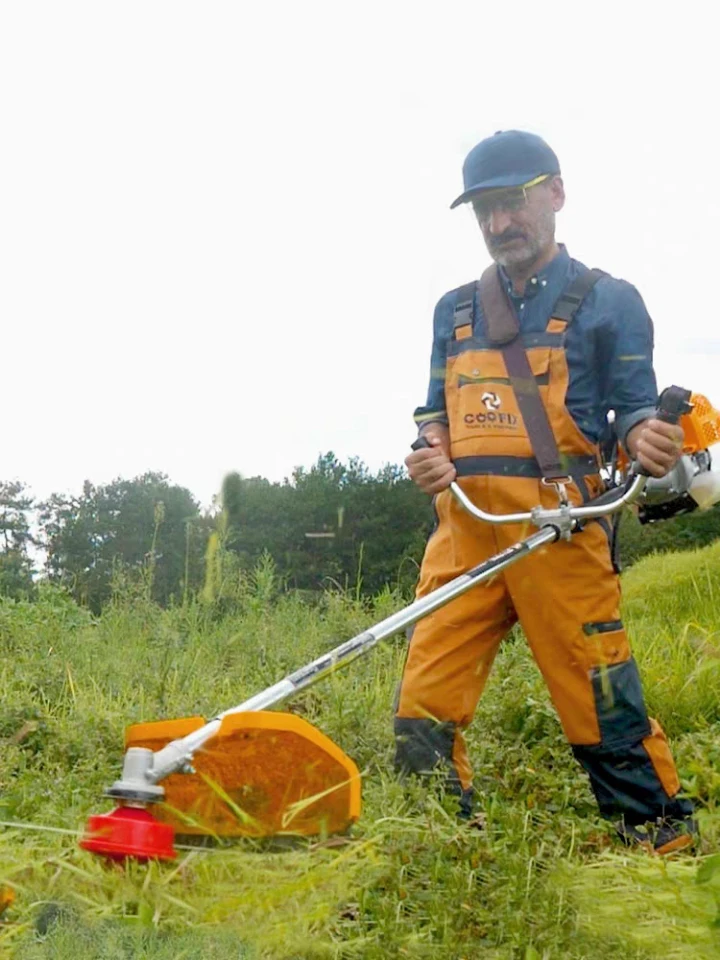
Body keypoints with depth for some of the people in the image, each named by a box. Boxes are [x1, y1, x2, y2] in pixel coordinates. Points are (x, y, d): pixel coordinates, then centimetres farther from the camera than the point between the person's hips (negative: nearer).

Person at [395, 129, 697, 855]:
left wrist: (646, 439, -19)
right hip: (463, 528, 4)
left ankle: (666, 843, 17)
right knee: (425, 702, 1)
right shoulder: (455, 310, 20)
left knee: (603, 703, -2)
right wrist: (430, 455, 1)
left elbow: (633, 406, 5)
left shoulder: (608, 301, 7)